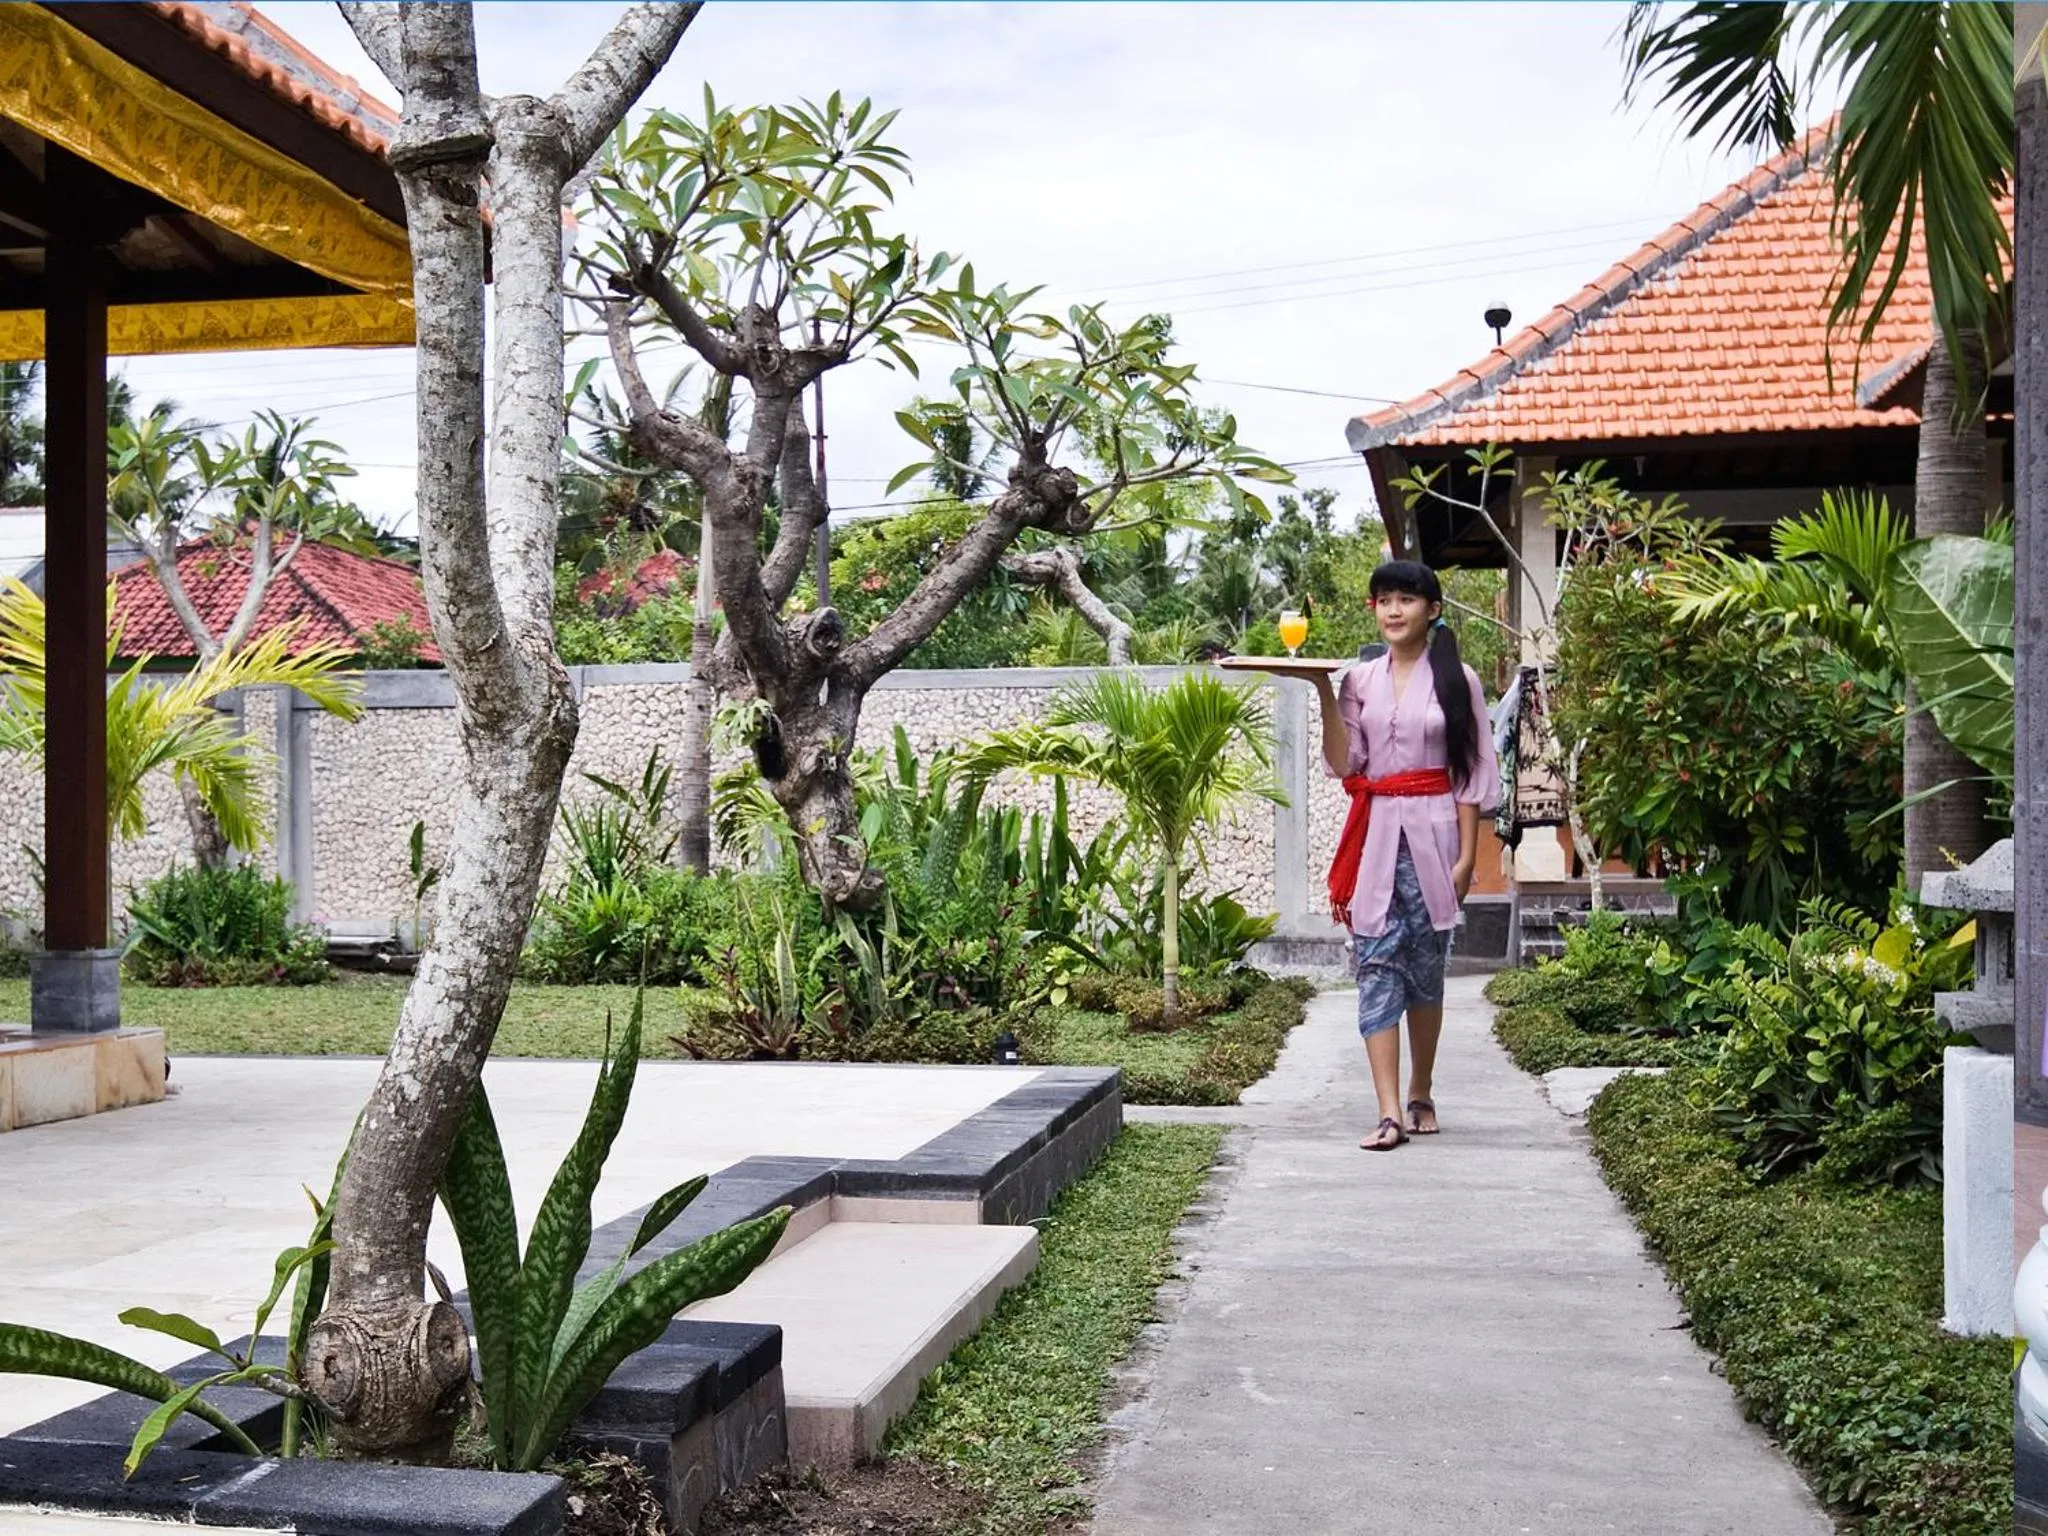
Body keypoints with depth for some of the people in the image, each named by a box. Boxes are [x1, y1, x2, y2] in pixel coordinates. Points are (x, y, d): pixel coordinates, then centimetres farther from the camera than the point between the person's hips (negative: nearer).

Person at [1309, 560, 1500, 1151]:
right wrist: (1325, 692, -7)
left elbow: (1473, 772, 0)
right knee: (1376, 964, -6)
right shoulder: (1359, 680, 8)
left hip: (1431, 834, -2)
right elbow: (1343, 765, 2)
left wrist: (1466, 855, -5)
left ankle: (1420, 1094, 24)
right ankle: (1390, 1113, -9)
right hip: (1375, 834, 2)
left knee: (1425, 966, 6)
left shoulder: (1457, 679, 2)